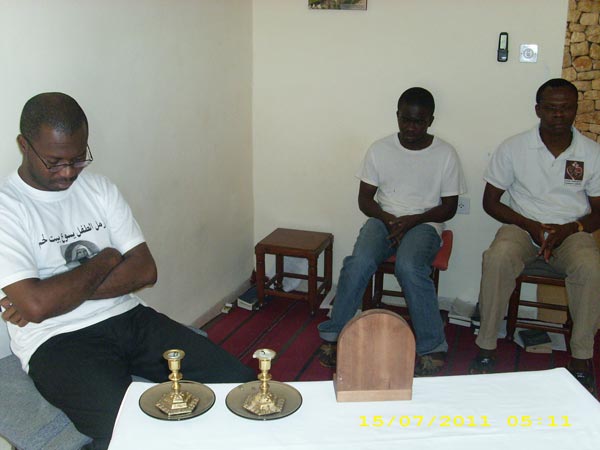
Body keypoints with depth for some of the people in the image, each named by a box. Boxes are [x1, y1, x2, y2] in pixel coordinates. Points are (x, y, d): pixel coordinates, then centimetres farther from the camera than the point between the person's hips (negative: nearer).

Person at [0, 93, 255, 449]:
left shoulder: (100, 188, 9)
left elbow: (145, 270, 0)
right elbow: (37, 305, -19)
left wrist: (59, 295, -10)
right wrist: (105, 261, -5)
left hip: (129, 317, 5)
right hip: (58, 340, -5)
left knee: (240, 381, -11)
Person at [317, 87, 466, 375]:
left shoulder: (445, 155, -1)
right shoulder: (380, 149, 4)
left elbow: (449, 208, 2)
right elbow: (365, 199, 6)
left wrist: (412, 220, -15)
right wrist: (388, 219, -14)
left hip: (424, 224, -2)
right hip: (383, 220, 2)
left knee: (409, 267, -35)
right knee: (359, 262, -30)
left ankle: (432, 347, -20)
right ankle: (333, 335, -15)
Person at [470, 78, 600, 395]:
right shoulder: (513, 148, -1)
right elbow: (490, 202, 2)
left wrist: (569, 229, -14)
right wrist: (531, 225, -12)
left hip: (571, 232, 1)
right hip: (522, 226, 0)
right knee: (497, 259, -33)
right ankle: (486, 346, -20)